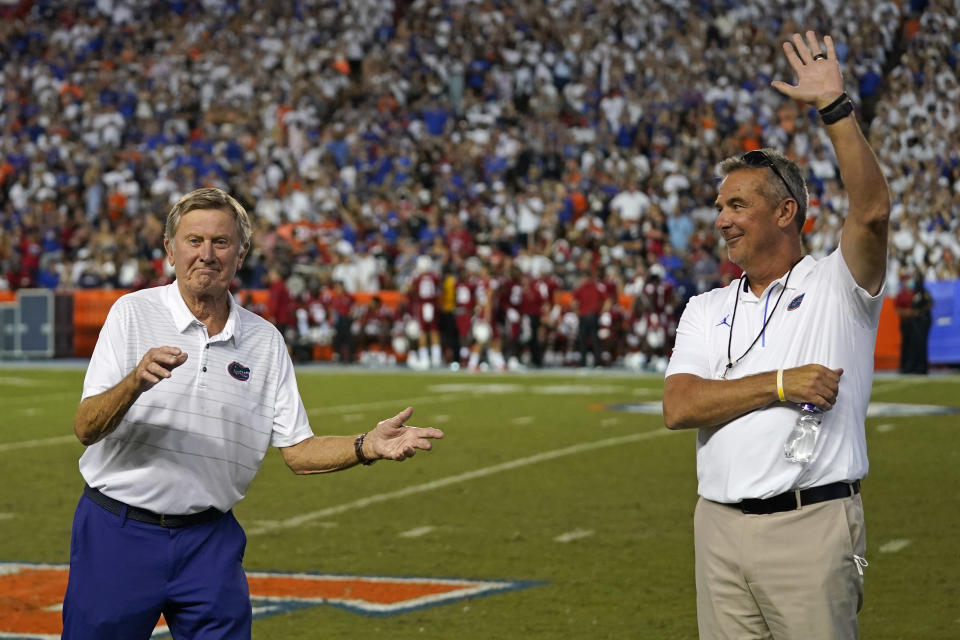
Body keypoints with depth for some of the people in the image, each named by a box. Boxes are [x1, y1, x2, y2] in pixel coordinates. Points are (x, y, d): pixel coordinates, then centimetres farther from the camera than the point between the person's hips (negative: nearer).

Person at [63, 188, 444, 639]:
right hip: (118, 532, -2)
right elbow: (86, 429, -11)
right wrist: (135, 383, -30)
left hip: (210, 542, 3)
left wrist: (368, 446, -12)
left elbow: (298, 450, 6)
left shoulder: (266, 341, 6)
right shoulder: (133, 313, -4)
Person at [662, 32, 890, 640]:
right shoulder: (706, 310, 16)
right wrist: (781, 384, -9)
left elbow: (873, 212, -18)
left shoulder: (836, 285, 3)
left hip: (812, 526, -5)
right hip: (719, 525, 5)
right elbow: (678, 406, 1)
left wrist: (836, 106, -19)